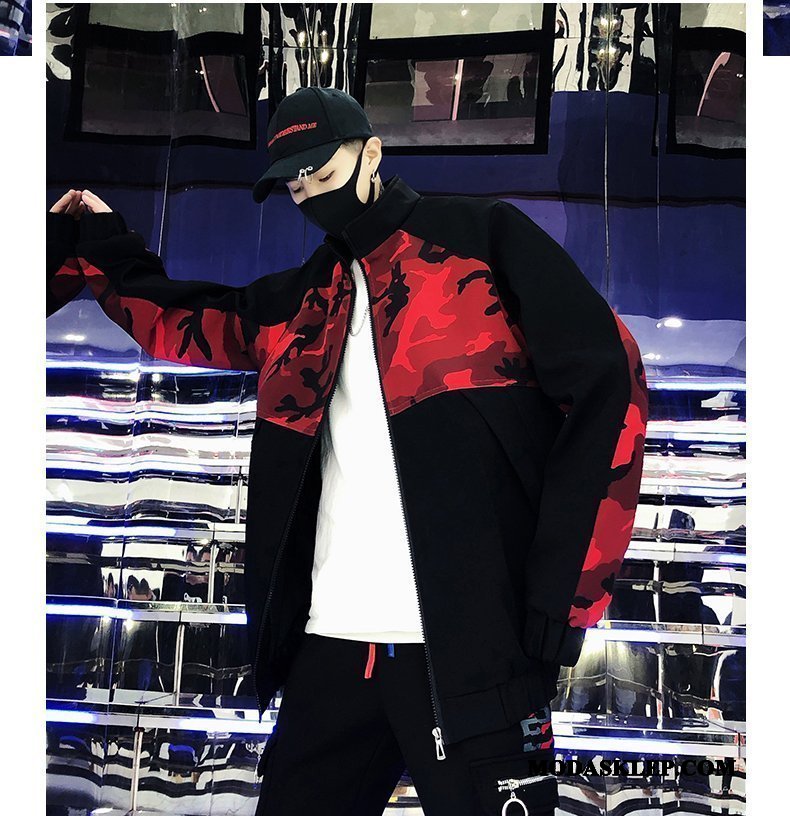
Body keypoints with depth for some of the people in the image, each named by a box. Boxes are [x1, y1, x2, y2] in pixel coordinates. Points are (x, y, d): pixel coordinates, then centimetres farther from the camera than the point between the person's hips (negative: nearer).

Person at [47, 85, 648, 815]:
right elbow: (179, 323, 31)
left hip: (468, 642, -5)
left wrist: (562, 596, -10)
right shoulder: (303, 298, 16)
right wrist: (103, 244, 18)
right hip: (332, 642, 6)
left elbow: (606, 384, -6)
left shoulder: (482, 235, 0)